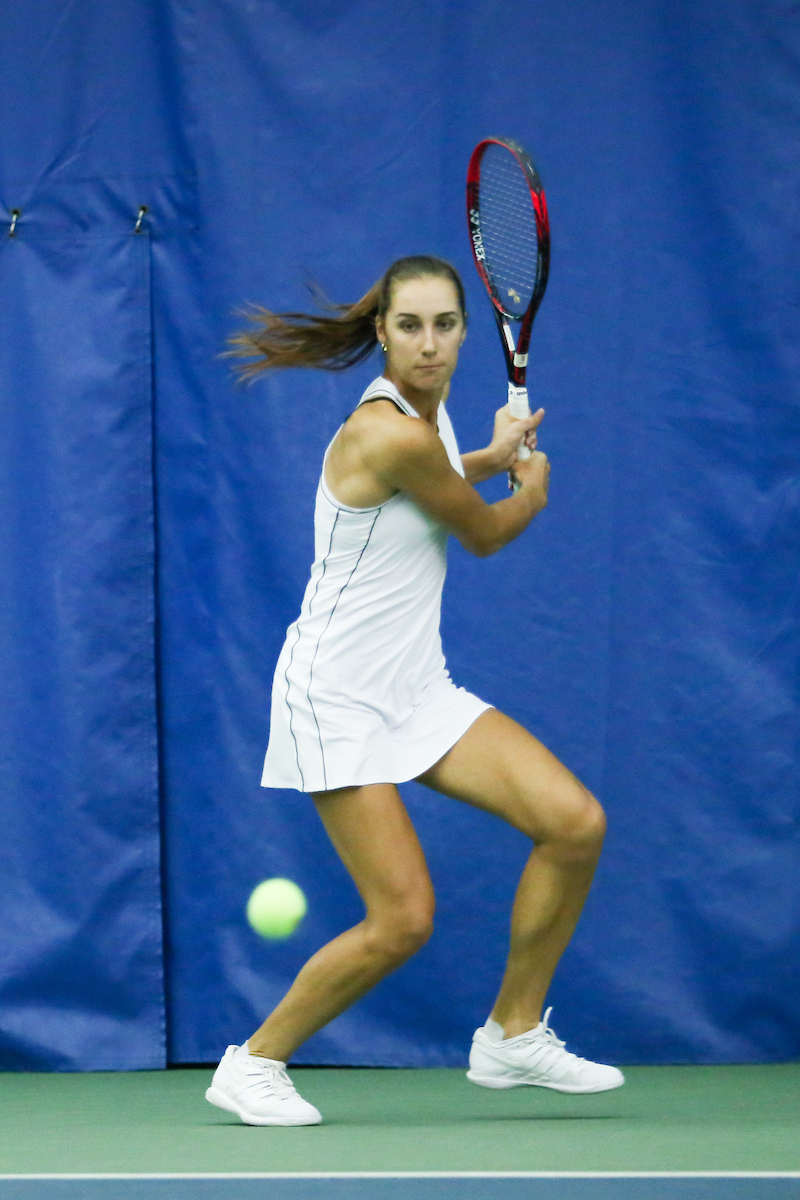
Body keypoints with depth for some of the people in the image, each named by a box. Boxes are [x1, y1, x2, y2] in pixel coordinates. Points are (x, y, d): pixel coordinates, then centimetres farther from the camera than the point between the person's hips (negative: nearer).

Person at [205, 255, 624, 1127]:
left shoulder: (425, 412, 6)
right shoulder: (392, 434, -23)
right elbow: (485, 533, -5)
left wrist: (492, 458, 29)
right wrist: (533, 490, 15)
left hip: (417, 686, 9)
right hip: (338, 695, -9)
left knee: (575, 824, -6)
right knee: (402, 922, -15)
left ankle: (513, 1037, 10)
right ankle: (253, 1064, 7)